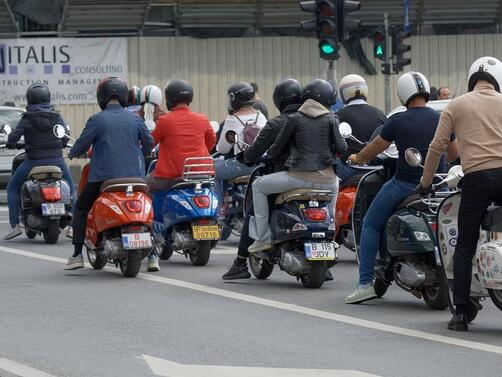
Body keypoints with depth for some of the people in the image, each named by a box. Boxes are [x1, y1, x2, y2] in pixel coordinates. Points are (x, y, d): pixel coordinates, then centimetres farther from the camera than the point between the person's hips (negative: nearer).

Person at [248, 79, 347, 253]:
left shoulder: (294, 119, 0)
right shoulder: (330, 120, 4)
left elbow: (277, 147, 3)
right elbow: (341, 148, 0)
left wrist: (269, 156, 25)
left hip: (300, 177, -3)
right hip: (325, 179, 3)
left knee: (258, 186, 15)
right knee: (334, 185, 39)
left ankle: (263, 237, 7)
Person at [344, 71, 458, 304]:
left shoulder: (398, 121, -8)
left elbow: (374, 149, 4)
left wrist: (356, 158, 25)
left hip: (405, 184, -4)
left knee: (370, 225, 11)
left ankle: (365, 283, 2)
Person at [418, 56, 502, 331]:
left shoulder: (457, 105, 11)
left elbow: (437, 147, 8)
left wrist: (425, 182, 18)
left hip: (476, 177, -1)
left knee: (465, 248, 5)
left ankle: (460, 313, -1)